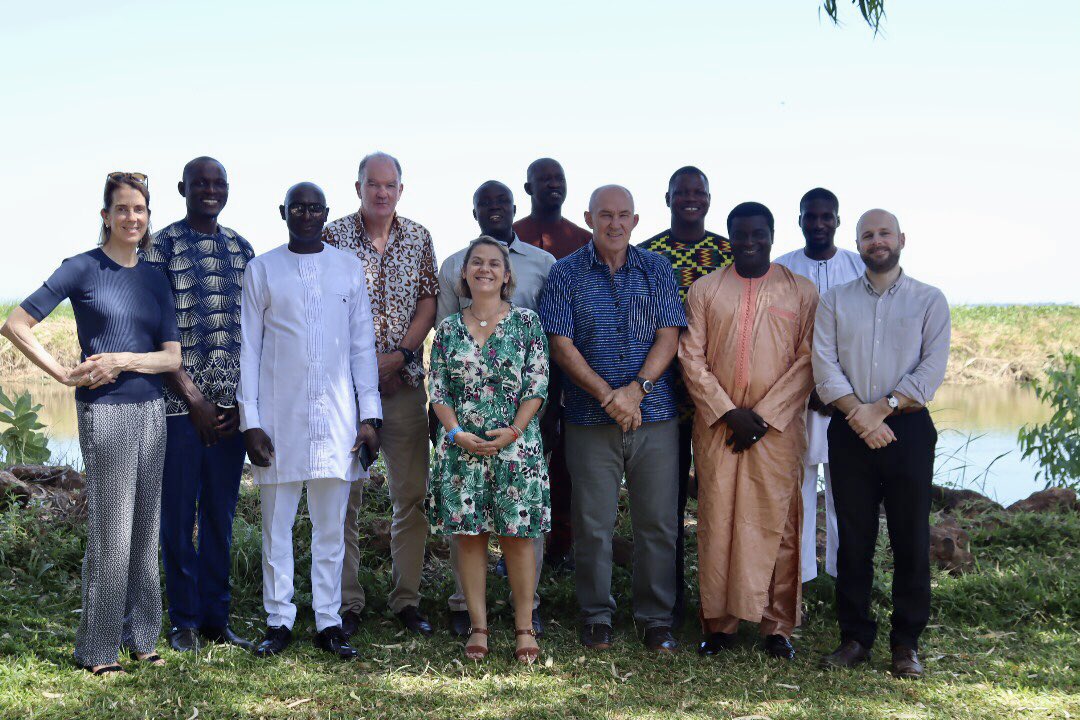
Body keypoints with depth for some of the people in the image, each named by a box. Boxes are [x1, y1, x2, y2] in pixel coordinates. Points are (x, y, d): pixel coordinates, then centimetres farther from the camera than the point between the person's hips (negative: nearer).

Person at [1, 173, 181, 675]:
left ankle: (139, 637, 20)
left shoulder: (155, 280, 11)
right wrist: (65, 376, -10)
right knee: (111, 535, -4)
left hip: (151, 411, 5)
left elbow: (173, 357, 5)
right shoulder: (83, 269, -3)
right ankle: (98, 650, 7)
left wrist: (122, 359, -12)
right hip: (105, 412, -5)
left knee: (145, 531, 9)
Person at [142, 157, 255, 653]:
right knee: (178, 514, 3)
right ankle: (185, 621, 14)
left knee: (221, 514, 9)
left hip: (231, 404, 4)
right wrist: (195, 399, -12)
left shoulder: (242, 250, 12)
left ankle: (216, 618, 19)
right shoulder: (162, 247, -2)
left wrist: (244, 400, 1)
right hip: (180, 402, -4)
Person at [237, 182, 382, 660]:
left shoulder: (348, 268, 9)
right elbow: (248, 349, 3)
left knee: (331, 526, 5)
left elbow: (363, 346, 9)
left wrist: (369, 415, 3)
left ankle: (328, 622, 11)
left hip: (337, 415, 1)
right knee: (276, 524, 3)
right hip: (279, 418, -1)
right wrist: (250, 420, -4)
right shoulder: (261, 270, 5)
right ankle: (279, 621, 11)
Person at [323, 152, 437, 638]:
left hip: (404, 381, 3)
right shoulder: (334, 235, 0)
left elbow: (428, 302, 6)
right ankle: (347, 603, 9)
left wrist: (401, 353, -7)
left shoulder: (418, 238, 9)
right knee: (345, 496, 1)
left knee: (411, 493, 3)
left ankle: (407, 599, 12)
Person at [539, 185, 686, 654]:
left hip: (655, 416, 1)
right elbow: (562, 346, -3)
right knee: (592, 523, 2)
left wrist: (636, 389, -13)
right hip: (591, 419, -1)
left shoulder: (657, 271, 9)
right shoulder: (567, 274, 4)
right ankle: (596, 617, 15)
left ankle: (656, 618, 12)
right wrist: (609, 396, -13)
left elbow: (669, 337, 1)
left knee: (657, 522, 2)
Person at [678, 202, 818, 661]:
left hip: (778, 428, -1)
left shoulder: (801, 291, 6)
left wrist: (763, 416, -9)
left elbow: (806, 361, 0)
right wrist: (729, 412, -8)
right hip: (716, 426, 1)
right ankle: (720, 622, 11)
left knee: (777, 524, 0)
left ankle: (778, 626, 8)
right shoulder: (704, 290, 9)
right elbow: (691, 358, 3)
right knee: (717, 521, 1)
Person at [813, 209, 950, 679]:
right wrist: (858, 415, -13)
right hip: (850, 430, 1)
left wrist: (882, 407, -13)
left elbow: (932, 368, -4)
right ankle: (855, 637, 12)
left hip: (908, 428, -1)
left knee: (911, 538, 0)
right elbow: (824, 366, 0)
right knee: (853, 538, 4)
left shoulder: (929, 301, 6)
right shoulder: (834, 301, 10)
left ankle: (906, 643, 8)